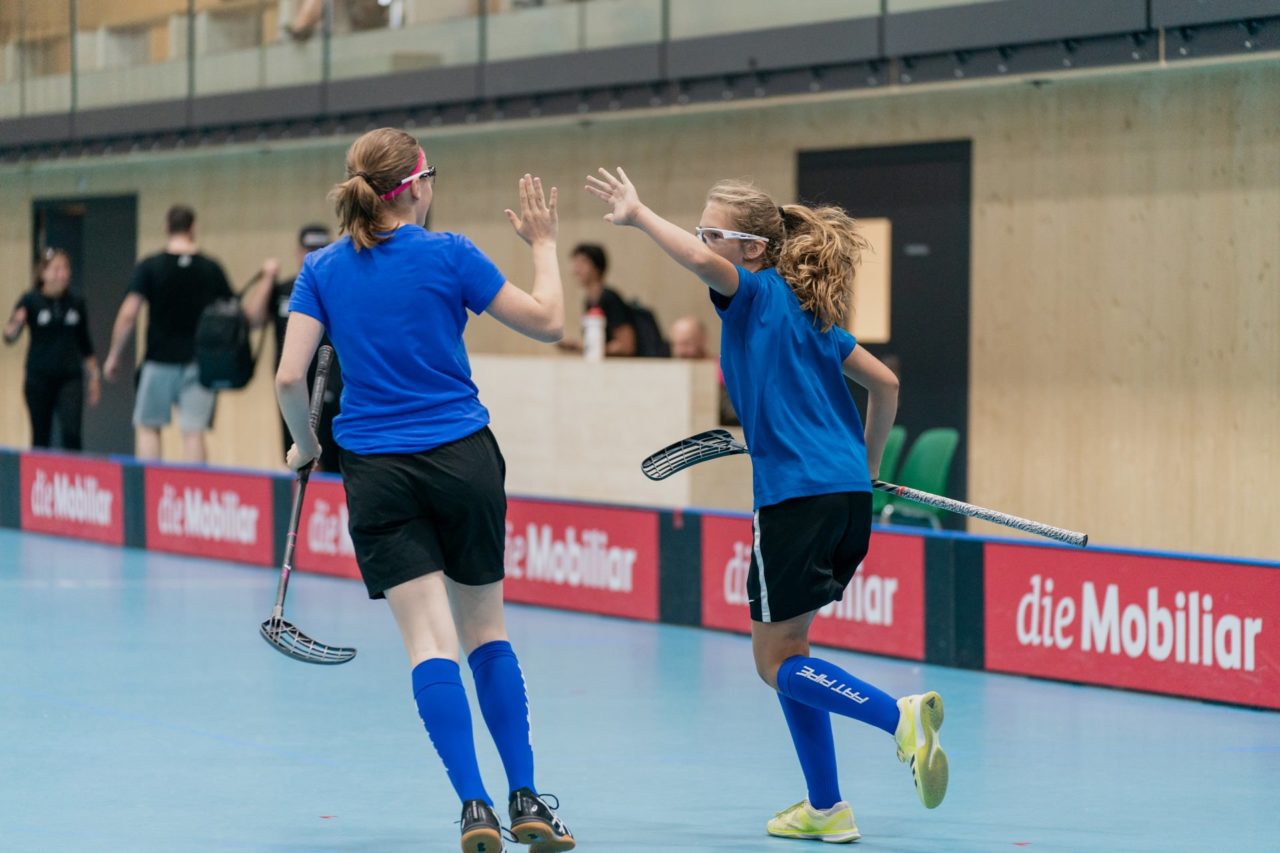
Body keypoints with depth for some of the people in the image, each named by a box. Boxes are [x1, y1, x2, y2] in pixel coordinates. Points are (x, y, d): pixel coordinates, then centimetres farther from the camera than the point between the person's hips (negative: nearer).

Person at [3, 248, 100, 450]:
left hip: (70, 379, 1)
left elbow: (85, 345, 14)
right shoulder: (30, 300, -4)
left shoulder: (76, 303, 5)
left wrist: (93, 377, 12)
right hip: (39, 378, -1)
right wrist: (15, 324, -33)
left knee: (71, 433, -13)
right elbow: (10, 337, -11)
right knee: (41, 436, 5)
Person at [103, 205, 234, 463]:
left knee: (147, 427, 9)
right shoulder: (211, 269, 1)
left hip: (159, 362, -1)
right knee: (193, 432, -1)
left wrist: (114, 356, -1)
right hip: (199, 362, 1)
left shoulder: (148, 267, -5)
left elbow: (128, 315, -10)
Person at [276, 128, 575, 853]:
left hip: (378, 472, 1)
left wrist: (305, 445, 13)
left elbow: (291, 376, -4)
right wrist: (544, 243, 14)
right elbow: (547, 323, 1)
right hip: (463, 460, -1)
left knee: (430, 641, -3)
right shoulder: (449, 255, -7)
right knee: (486, 632, 12)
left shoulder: (323, 269, 1)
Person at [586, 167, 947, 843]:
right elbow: (884, 383, 21)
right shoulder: (806, 308, 19)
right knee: (787, 648, 17)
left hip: (796, 494, -8)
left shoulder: (757, 292, -4)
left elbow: (703, 264, -28)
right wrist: (867, 464, 29)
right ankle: (825, 809, 17)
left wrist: (639, 216, -18)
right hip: (849, 496, 8)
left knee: (776, 660, 0)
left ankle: (901, 716, -21)